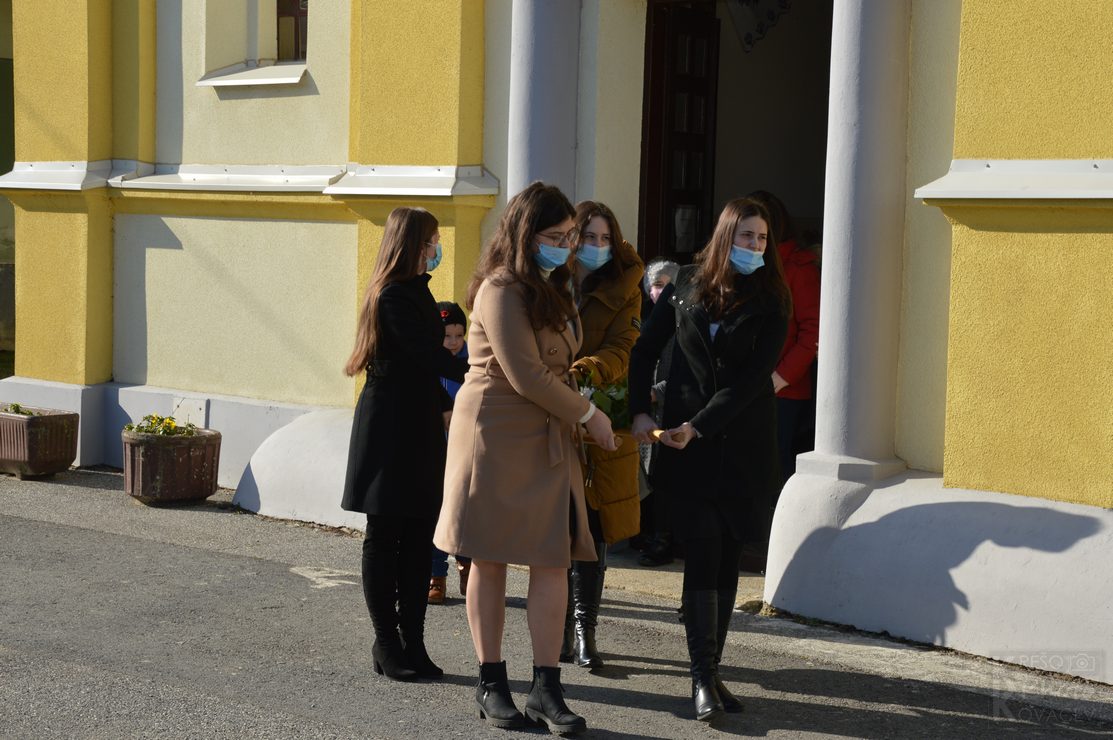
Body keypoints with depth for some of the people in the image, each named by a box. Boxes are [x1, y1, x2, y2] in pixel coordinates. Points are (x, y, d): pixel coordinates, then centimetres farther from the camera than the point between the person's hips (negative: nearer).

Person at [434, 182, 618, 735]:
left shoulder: (554, 290, 17)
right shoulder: (501, 290, -11)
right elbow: (526, 376, -15)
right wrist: (588, 414, -7)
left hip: (548, 439, 7)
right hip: (497, 435, -7)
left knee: (553, 561, -1)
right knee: (490, 560, 3)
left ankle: (546, 688, 2)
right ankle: (491, 683, 13)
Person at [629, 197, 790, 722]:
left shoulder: (771, 299, -2)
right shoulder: (689, 283, 3)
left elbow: (755, 376, -10)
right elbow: (646, 348, 10)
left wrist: (698, 425, -16)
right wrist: (639, 411, 0)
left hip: (741, 446, 0)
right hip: (686, 446, 0)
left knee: (726, 556, 4)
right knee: (702, 556, -5)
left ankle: (709, 672, 13)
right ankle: (704, 678, -5)